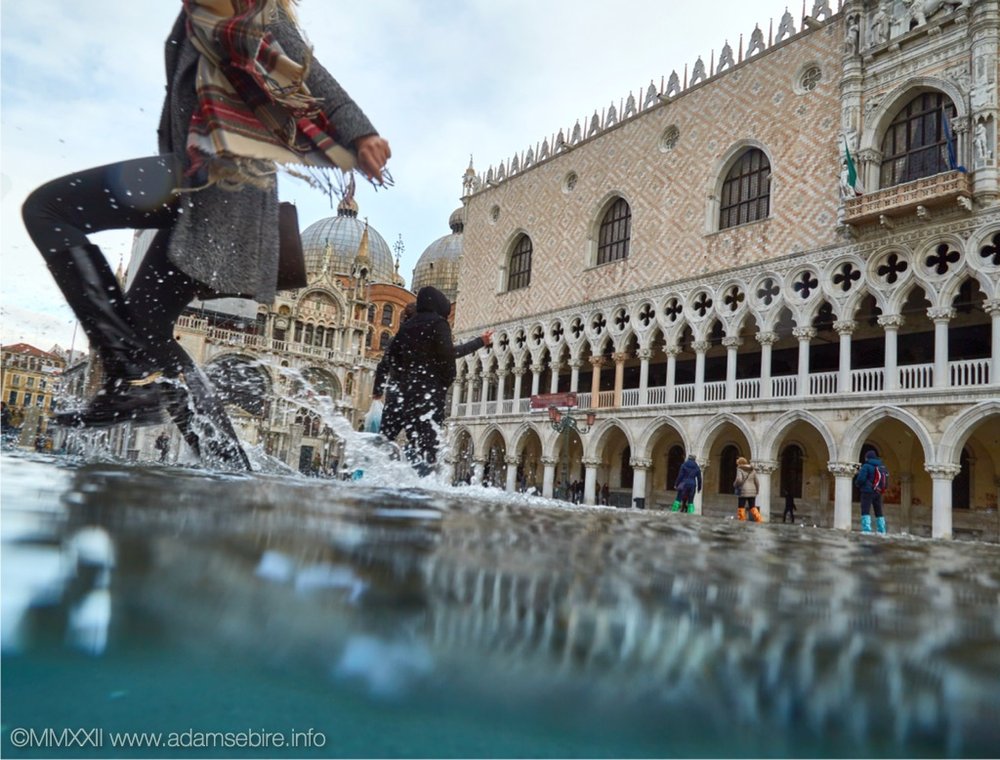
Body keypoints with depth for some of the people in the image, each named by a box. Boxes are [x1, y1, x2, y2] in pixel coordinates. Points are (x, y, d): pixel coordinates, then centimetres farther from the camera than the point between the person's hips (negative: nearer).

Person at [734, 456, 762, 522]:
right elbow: (756, 481, 9)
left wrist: (735, 485, 0)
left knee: (741, 508, 3)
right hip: (752, 492, 5)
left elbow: (739, 480, -19)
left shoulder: (740, 469, -5)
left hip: (743, 492, -5)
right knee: (753, 507, 15)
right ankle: (759, 520, 7)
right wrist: (756, 491, 18)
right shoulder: (753, 470, 11)